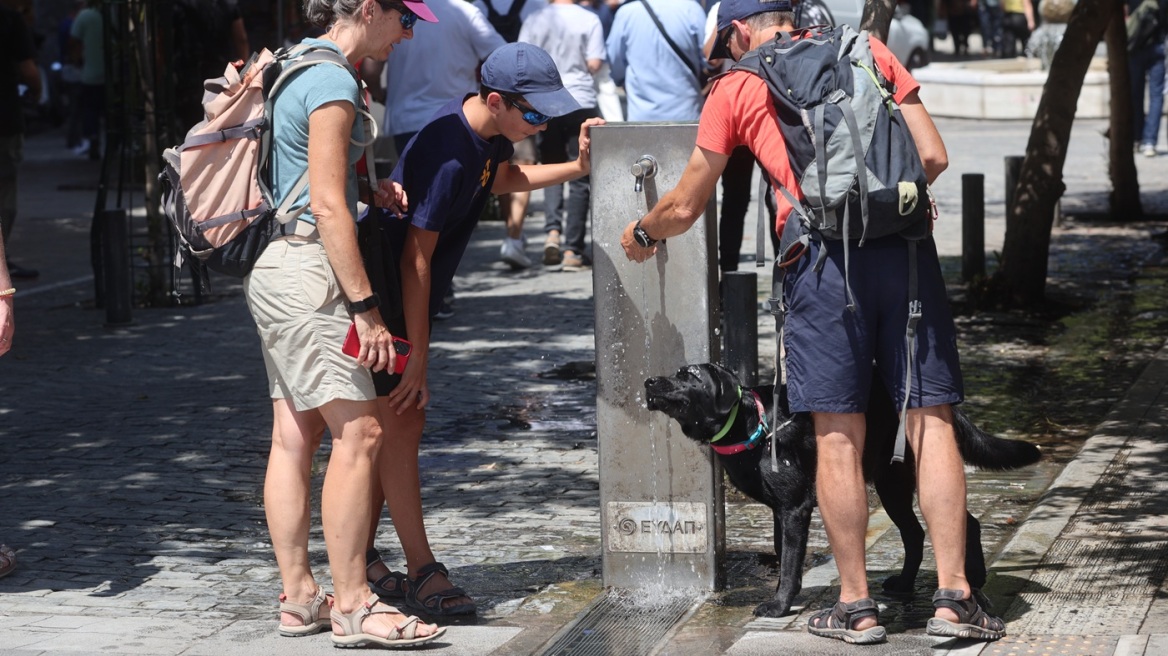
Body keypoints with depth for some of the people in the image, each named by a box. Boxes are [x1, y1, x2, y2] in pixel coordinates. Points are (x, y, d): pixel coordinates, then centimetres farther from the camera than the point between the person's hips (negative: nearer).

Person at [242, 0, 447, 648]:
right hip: (308, 266, -11)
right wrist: (365, 306, -19)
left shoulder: (300, 71, 17)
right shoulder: (333, 83, -14)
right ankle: (353, 607, -10)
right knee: (358, 431, -10)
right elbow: (328, 207, -19)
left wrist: (367, 188, 12)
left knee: (294, 435, 10)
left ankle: (298, 597, 13)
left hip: (272, 266, 11)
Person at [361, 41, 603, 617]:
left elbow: (503, 178, 24)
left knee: (401, 422, 12)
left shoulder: (491, 131, -1)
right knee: (400, 422, -8)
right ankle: (421, 571, -6)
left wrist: (576, 167, 11)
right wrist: (418, 355, -23)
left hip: (408, 295, 10)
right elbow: (415, 260, -26)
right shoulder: (447, 155, -30)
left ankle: (359, 558, 19)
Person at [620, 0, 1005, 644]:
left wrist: (641, 233, 42)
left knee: (838, 437, 4)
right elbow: (934, 157, 13)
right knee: (930, 422, 4)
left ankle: (856, 606, 8)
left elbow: (685, 207, 21)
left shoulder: (736, 88, 14)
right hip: (905, 245, 2)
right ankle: (953, 598, 2)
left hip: (824, 253, -2)